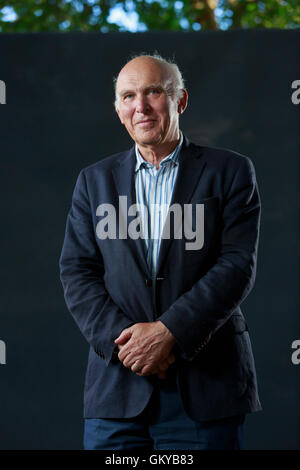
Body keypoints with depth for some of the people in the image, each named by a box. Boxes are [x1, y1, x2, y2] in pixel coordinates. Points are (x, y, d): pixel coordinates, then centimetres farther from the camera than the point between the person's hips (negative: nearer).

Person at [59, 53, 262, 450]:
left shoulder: (230, 172, 5)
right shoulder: (95, 180, 13)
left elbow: (238, 265, -5)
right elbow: (77, 272, 6)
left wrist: (171, 332, -15)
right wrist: (121, 336, -10)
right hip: (118, 385, 2)